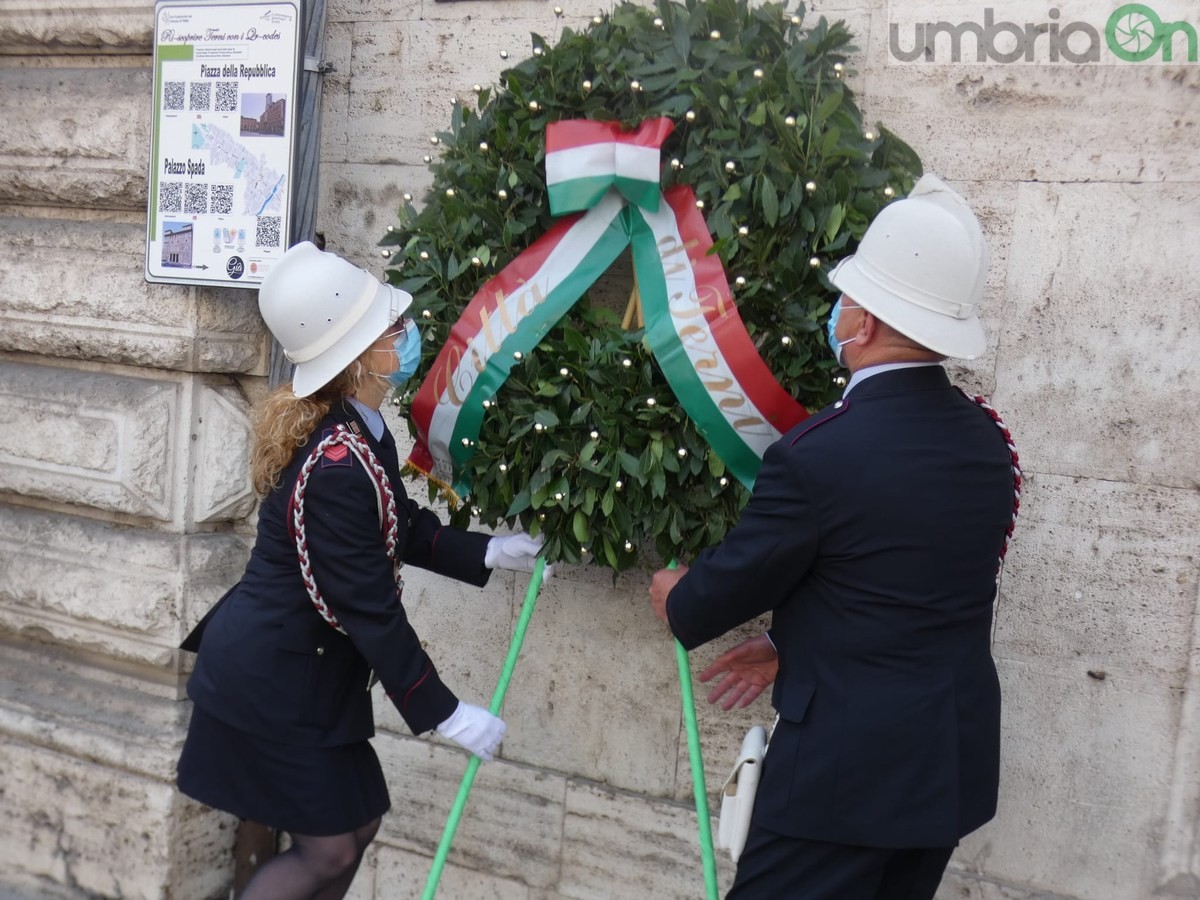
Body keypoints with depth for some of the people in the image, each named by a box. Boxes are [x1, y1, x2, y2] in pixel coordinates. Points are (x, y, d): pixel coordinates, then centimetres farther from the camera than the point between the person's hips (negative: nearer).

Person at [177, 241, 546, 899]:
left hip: (298, 671, 10)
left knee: (358, 821, 18)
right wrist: (446, 715, -19)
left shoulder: (356, 428, 0)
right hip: (272, 684, -10)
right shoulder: (336, 466, -30)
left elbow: (404, 530, 14)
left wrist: (490, 553, 8)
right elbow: (370, 609, -26)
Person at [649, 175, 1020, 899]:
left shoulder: (819, 453, -22)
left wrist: (676, 600, 15)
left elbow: (737, 578, -7)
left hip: (846, 763, -7)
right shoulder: (987, 443, 1)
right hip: (958, 760, 8)